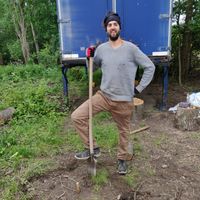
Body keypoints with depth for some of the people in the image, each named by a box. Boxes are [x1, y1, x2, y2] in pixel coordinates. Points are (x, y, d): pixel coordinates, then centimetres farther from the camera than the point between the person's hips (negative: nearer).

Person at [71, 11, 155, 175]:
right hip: (103, 95, 3)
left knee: (124, 131, 14)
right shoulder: (101, 48, 1)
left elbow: (150, 67, -3)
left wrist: (139, 88, -5)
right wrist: (89, 58, -7)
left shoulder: (131, 48, -9)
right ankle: (93, 148, 11)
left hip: (124, 101, -2)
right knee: (77, 116, -6)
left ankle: (122, 159, 41)